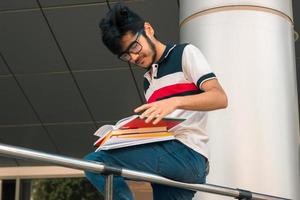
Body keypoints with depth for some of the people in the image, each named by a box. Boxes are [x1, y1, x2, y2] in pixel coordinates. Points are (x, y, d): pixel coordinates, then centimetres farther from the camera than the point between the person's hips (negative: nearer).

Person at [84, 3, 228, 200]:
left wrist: (175, 102, -24)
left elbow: (220, 98, -9)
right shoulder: (148, 81, 27)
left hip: (186, 154, -8)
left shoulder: (185, 53, 5)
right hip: (165, 159, 8)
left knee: (95, 162, -19)